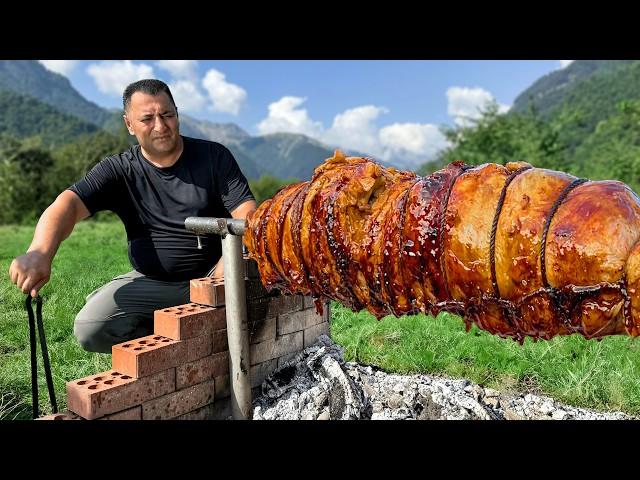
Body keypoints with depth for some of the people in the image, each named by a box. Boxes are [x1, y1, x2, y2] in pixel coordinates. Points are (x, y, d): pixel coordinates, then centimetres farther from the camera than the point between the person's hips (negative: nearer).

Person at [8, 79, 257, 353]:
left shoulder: (213, 156, -3)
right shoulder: (119, 171, 0)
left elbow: (246, 213, -11)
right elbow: (69, 204, -15)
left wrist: (224, 271, -28)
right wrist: (40, 252, -38)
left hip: (210, 273, -1)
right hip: (152, 283, 2)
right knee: (90, 329, -17)